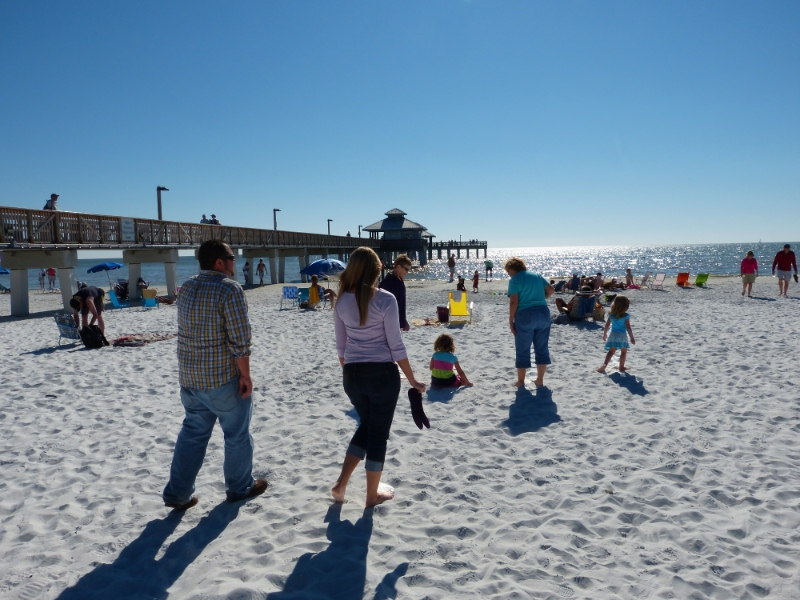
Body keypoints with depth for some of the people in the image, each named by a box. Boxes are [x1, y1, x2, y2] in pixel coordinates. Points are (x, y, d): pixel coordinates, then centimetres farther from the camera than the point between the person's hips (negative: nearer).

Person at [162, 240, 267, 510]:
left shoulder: (187, 288, 7)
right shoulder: (230, 288, -17)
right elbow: (239, 338, -20)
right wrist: (245, 375, -14)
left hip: (190, 376, 7)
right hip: (224, 377, -7)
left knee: (193, 433, 17)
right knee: (237, 433, 11)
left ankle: (177, 493, 19)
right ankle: (240, 487, 25)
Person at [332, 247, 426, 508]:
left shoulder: (343, 301, 1)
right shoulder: (385, 299, -12)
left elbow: (341, 345, 8)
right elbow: (395, 345, -11)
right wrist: (412, 380, -3)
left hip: (352, 375, 5)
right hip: (382, 374, -4)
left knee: (366, 425, 24)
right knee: (378, 431, 10)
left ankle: (341, 483, 18)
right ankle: (373, 494, 23)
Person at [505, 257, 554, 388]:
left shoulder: (514, 280, -5)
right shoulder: (537, 276, 13)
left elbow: (514, 302, -12)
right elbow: (551, 290, 14)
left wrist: (511, 320, -7)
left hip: (525, 316, -5)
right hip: (543, 313, 5)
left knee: (523, 350, 7)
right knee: (542, 348, 13)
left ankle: (521, 381, 17)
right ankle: (540, 380, 20)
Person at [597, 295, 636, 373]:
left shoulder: (611, 315, 2)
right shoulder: (626, 316, -10)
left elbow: (607, 326, 6)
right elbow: (628, 328, -12)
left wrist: (605, 334, 19)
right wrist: (632, 338, -5)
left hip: (613, 334, 3)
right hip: (622, 335, -3)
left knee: (611, 351, 4)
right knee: (623, 352, 15)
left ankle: (605, 364, -13)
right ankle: (621, 366, 21)